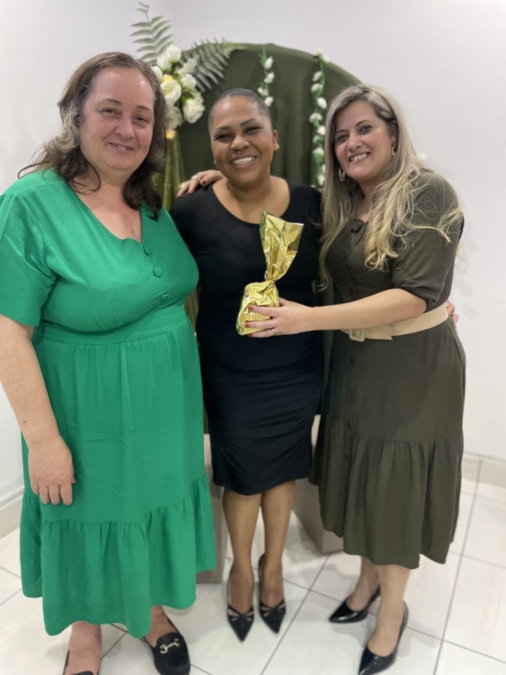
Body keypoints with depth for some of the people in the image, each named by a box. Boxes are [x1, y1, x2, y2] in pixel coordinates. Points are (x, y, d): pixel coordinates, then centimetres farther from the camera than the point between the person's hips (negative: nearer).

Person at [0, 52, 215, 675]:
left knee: (150, 510, 22)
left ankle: (148, 612, 52)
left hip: (165, 411, 5)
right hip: (90, 419, -5)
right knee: (90, 522, 17)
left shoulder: (156, 203, 3)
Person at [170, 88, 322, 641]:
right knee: (243, 475, 17)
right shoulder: (192, 211, -13)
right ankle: (241, 566, 50)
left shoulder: (311, 203, -6)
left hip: (297, 372, 3)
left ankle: (273, 564, 51)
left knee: (282, 470, 21)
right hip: (231, 378, -2)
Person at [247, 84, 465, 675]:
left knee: (395, 483, 7)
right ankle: (369, 577, 41)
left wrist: (310, 319, -28)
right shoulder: (340, 205, 7)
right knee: (360, 472, 15)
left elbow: (417, 294, -23)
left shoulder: (427, 194, -13)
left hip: (413, 366, -5)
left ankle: (393, 608, 32)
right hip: (353, 361, 6)